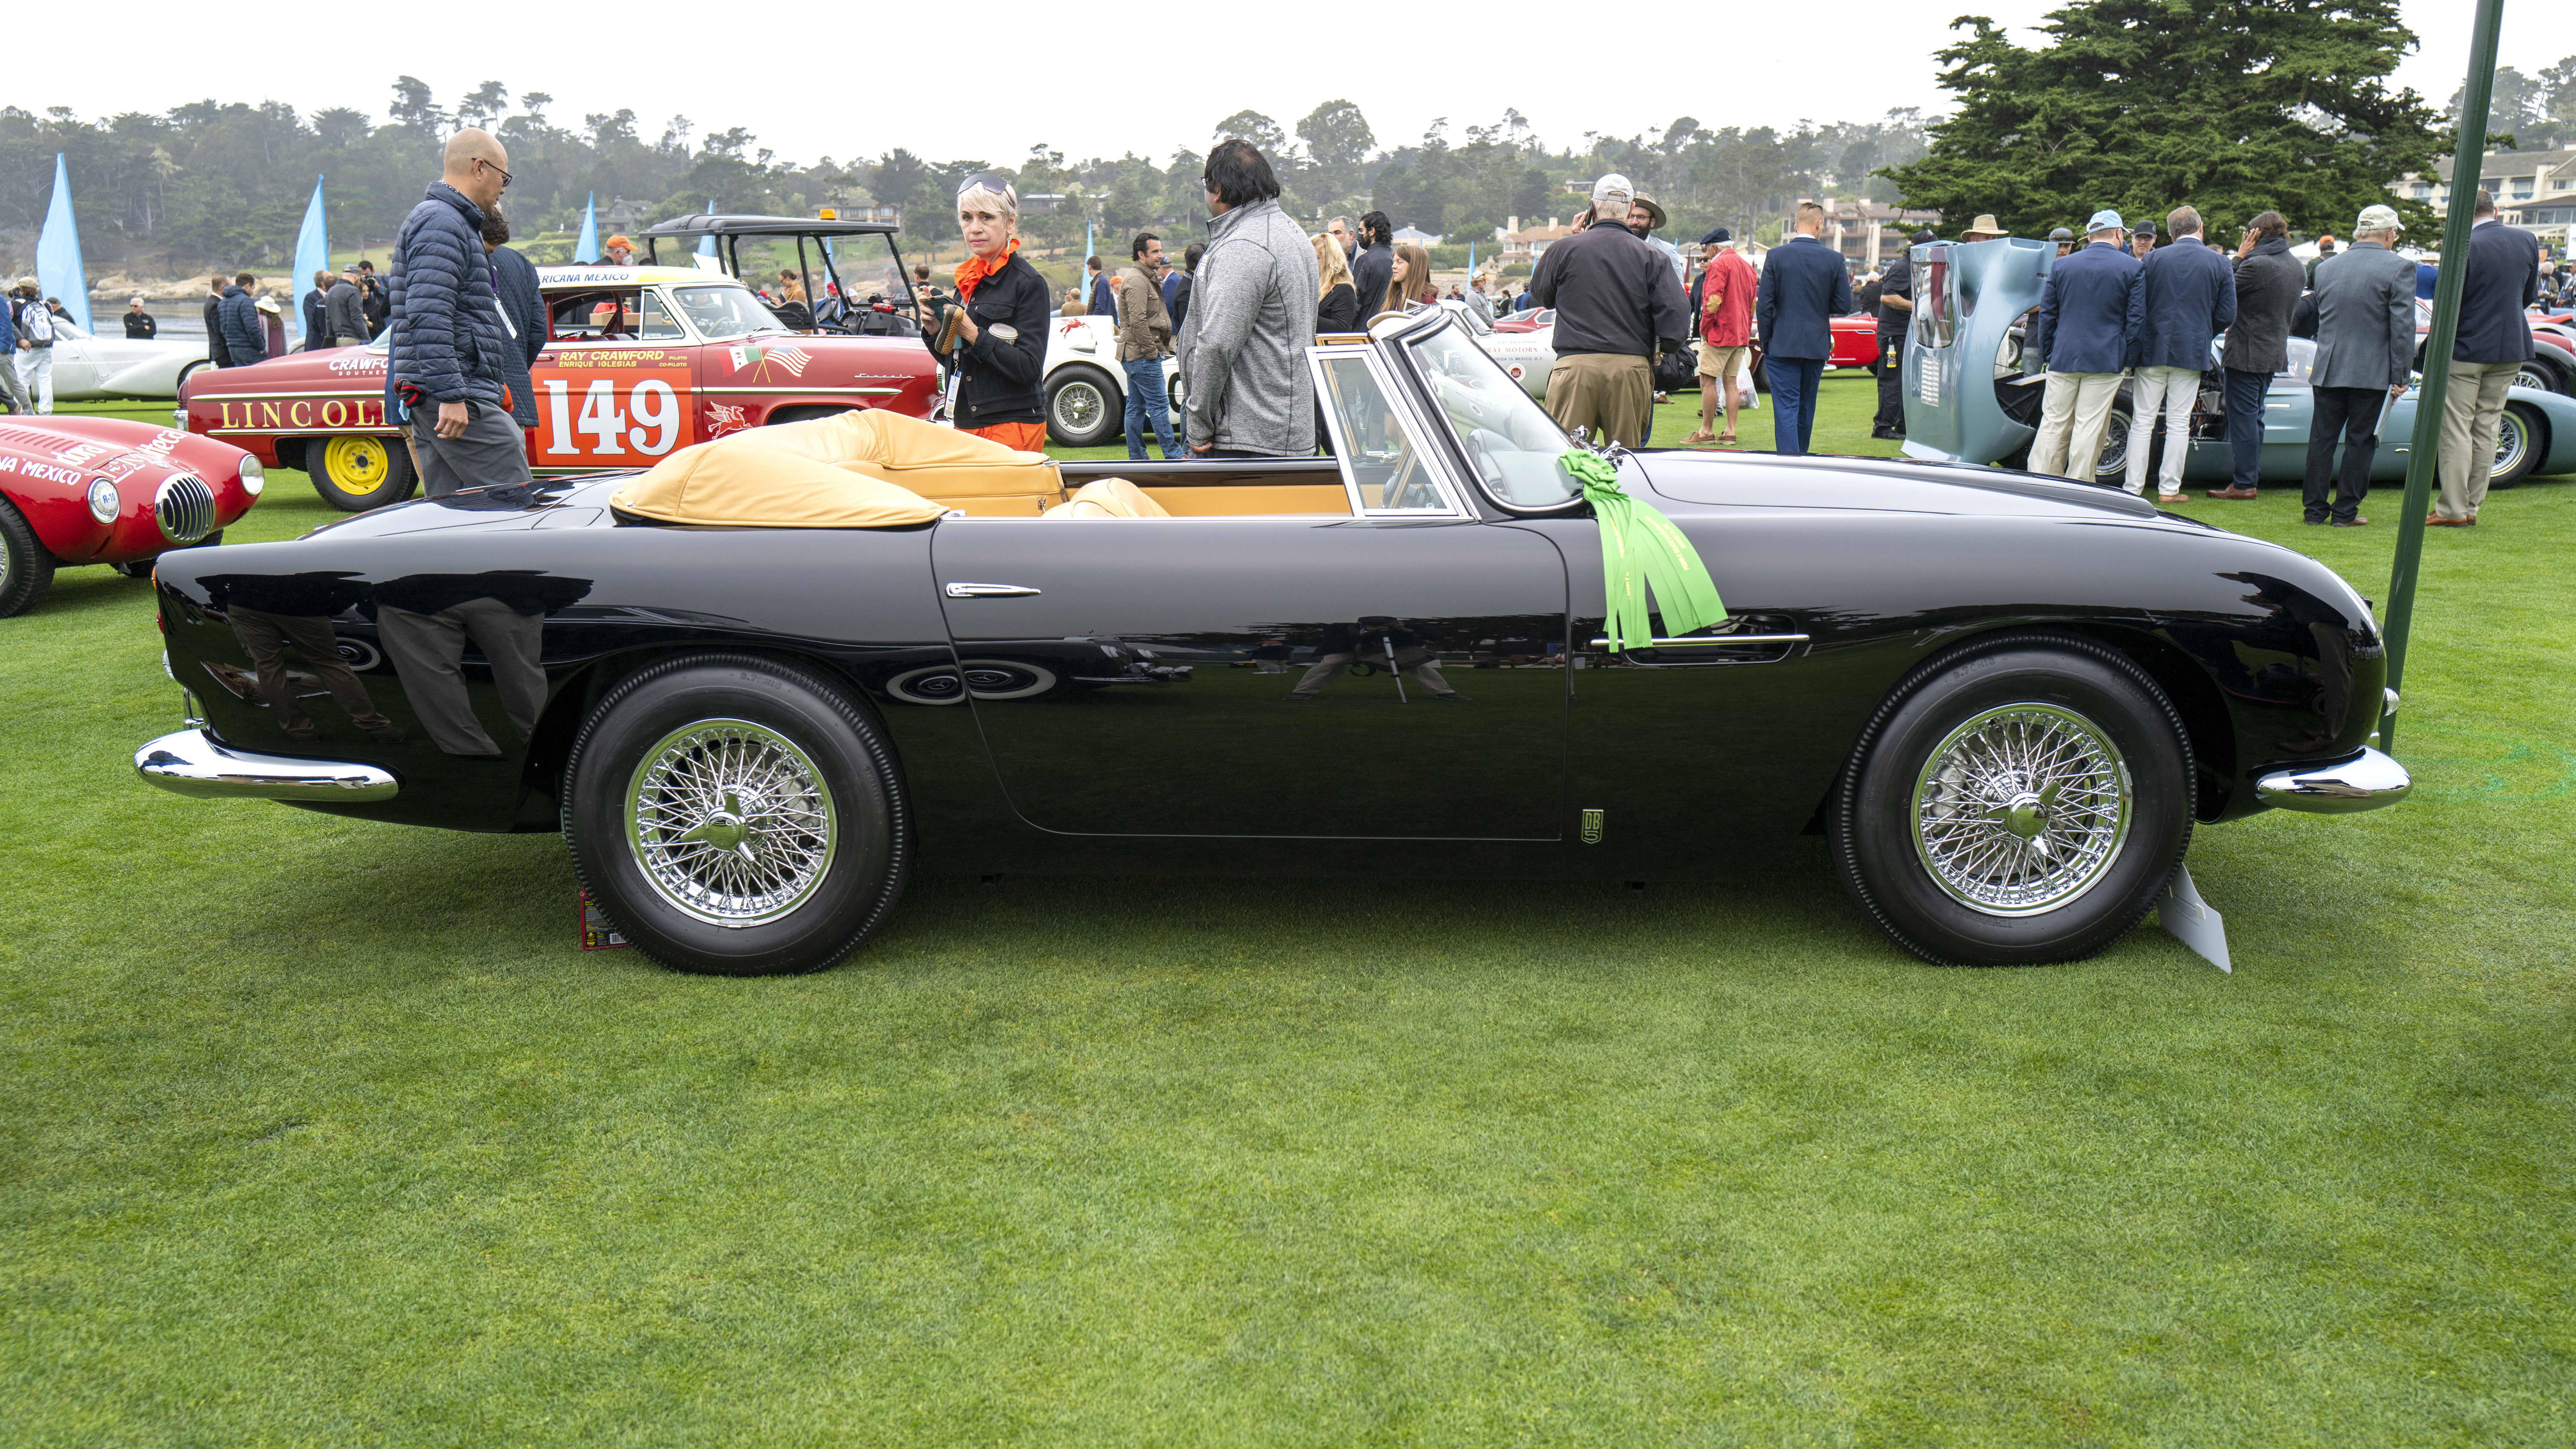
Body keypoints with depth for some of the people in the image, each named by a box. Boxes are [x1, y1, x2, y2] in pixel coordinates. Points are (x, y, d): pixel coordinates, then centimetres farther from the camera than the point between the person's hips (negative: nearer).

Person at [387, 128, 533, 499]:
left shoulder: (447, 221, 24)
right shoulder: (441, 224, -11)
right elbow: (428, 317, -22)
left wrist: (492, 388, 30)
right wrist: (451, 395, -25)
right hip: (455, 397, -11)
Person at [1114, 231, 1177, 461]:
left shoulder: (1146, 278, 21)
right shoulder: (1136, 281, -14)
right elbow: (1138, 321, -21)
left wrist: (1156, 350, 17)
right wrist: (1151, 351, -19)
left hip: (1134, 355, 11)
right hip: (1142, 355, -11)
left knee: (1136, 407, 10)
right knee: (1159, 405, -8)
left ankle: (1136, 458, 13)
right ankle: (1173, 456, -7)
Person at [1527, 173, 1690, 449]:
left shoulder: (1564, 250, 3)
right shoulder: (1652, 257, 4)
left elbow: (1540, 293, 20)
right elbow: (1677, 314, -2)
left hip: (1575, 364, -1)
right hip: (1632, 368, 1)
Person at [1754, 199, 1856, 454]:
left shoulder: (1776, 256, -5)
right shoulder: (1835, 259, -2)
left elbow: (1764, 305, -7)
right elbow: (1843, 306, -1)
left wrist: (1765, 344, 1)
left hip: (1782, 346, -3)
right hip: (1817, 347, 3)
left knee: (1786, 409, -5)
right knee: (1806, 409, 16)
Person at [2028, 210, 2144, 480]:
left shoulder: (2061, 266, 7)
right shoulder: (2133, 268, -1)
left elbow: (2047, 315, 9)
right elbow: (2136, 319, -3)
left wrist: (2047, 354, 15)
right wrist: (2125, 356, 5)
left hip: (2063, 359, 2)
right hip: (2105, 363, -2)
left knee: (2053, 425, 7)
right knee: (2089, 429, -1)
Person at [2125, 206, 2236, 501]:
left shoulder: (2152, 259, -1)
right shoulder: (2221, 264, 1)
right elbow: (2227, 314, 1)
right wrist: (2203, 335, 18)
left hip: (2153, 350, 0)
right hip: (2192, 353, 0)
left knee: (2142, 422, 4)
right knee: (2179, 423, 5)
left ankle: (2133, 488, 4)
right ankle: (2169, 489, 8)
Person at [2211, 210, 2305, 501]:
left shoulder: (2255, 265, -20)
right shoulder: (2298, 268, 10)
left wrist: (2239, 258, -4)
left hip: (2246, 354, -8)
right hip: (2275, 354, 8)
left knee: (2243, 418, -4)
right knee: (2254, 417, 16)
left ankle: (2243, 484, -2)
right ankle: (2253, 476, 21)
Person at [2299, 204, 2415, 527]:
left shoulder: (2326, 268, 7)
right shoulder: (2399, 268, -7)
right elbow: (2403, 327, -11)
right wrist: (2401, 376, -8)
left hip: (2328, 372, 4)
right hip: (2373, 373, -4)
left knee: (2321, 440, 8)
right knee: (2360, 443, 3)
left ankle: (2314, 509, 11)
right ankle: (2346, 512, 5)